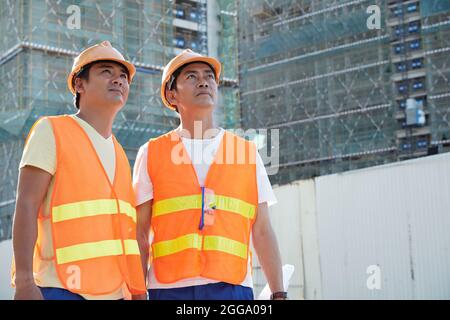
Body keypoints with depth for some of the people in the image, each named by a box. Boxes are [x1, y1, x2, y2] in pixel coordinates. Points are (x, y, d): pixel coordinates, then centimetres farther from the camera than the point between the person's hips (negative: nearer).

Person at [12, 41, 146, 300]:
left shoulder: (119, 153, 18)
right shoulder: (51, 131, 0)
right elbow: (26, 207, -8)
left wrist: (137, 290, 15)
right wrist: (24, 282, -17)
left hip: (115, 290, 6)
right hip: (61, 288, -6)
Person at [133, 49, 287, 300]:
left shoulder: (248, 153, 13)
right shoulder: (151, 154, 10)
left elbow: (262, 232, 11)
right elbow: (140, 235, 7)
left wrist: (279, 294, 4)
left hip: (233, 288, 1)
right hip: (169, 288, -1)